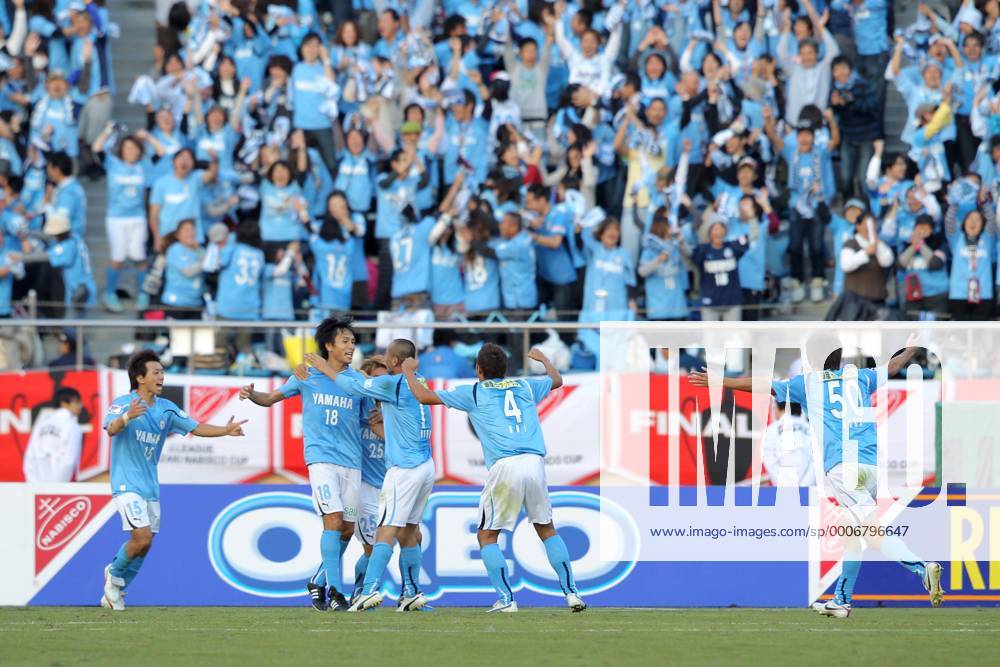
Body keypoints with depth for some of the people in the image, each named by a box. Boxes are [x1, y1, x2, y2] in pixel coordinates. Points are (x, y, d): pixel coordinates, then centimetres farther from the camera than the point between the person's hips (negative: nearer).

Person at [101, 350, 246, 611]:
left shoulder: (166, 409, 7)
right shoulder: (122, 403, -11)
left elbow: (195, 427, 4)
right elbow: (111, 429, -29)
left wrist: (225, 431, -12)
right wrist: (127, 417, -51)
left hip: (150, 486, 7)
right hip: (126, 483, -7)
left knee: (143, 545, 9)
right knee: (143, 536, -19)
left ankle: (113, 593, 26)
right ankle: (115, 573, 8)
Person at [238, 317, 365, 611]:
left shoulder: (358, 380, 7)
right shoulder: (308, 375, 4)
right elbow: (272, 398, 13)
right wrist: (251, 395, -6)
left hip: (352, 462, 3)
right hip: (321, 457, -3)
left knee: (347, 529, 5)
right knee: (334, 519, -18)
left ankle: (319, 582, 26)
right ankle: (335, 591, -16)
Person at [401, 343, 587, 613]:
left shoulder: (474, 393, 10)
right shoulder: (525, 386, 21)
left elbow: (424, 396, 11)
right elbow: (557, 380, 43)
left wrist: (409, 371, 30)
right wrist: (543, 359, 63)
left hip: (504, 467, -4)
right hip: (534, 462, 4)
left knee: (487, 536, 8)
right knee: (547, 530, 18)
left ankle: (506, 600, -3)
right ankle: (572, 593, 9)